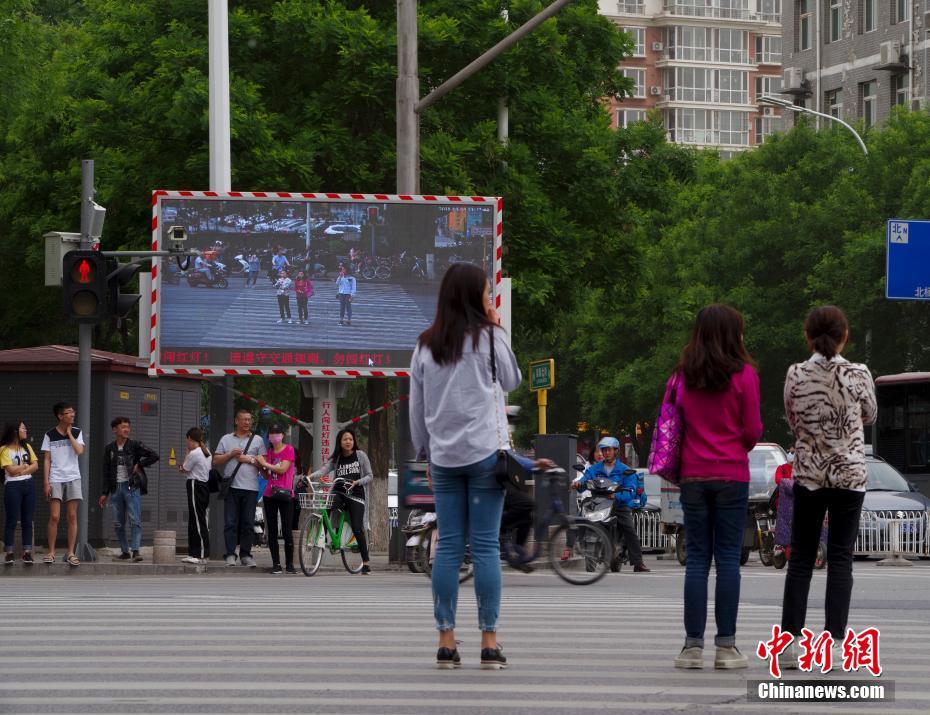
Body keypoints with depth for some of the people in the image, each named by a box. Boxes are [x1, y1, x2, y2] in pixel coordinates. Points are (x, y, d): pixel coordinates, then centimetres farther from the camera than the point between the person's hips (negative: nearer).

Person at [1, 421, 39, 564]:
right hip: (13, 486, -5)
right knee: (12, 520, -4)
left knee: (27, 520, 3)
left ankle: (27, 552, 5)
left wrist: (20, 470, -10)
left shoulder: (27, 447, 13)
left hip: (29, 484, 5)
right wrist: (26, 465, -1)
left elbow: (35, 466, 4)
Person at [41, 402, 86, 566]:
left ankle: (70, 553, 5)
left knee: (72, 517, 0)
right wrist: (46, 482, -4)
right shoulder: (50, 435, 3)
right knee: (54, 517, -7)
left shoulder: (76, 433, 7)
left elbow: (79, 451, -10)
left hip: (73, 478, 2)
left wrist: (69, 434, -5)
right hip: (55, 479, -2)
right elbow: (47, 460, 2)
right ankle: (51, 552, 1)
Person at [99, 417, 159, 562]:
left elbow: (154, 456, -1)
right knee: (118, 523, 6)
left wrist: (139, 465, -3)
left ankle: (136, 551, -18)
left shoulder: (135, 446, 1)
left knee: (135, 521, -13)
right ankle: (125, 551, 15)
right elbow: (106, 472, 13)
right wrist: (105, 493, 9)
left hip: (131, 487, -4)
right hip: (116, 488, 4)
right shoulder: (109, 449, 10)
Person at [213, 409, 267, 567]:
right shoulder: (226, 439, 13)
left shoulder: (258, 440, 12)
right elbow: (216, 461, 10)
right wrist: (231, 454, -4)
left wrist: (250, 459, -6)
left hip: (250, 488, 0)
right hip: (232, 487, 0)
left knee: (248, 523, 1)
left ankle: (245, 555, 7)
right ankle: (230, 555, -6)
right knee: (230, 523, -6)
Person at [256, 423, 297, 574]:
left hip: (285, 494, -5)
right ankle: (276, 563, 8)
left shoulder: (289, 450, -2)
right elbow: (266, 475, 17)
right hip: (269, 494, 5)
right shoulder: (269, 452, 15)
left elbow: (282, 469, -13)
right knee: (272, 531, 4)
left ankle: (289, 564, 3)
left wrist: (266, 464, -5)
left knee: (287, 531, -4)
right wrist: (260, 465, 1)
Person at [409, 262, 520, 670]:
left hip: (443, 457, 4)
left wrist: (425, 453, 20)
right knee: (486, 545, -2)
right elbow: (512, 381, 10)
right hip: (485, 453, -4)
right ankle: (489, 642, -3)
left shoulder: (426, 346, 8)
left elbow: (416, 407, 11)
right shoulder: (489, 338, -4)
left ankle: (446, 642, 1)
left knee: (448, 546, 4)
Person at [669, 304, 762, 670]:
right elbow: (753, 430, -4)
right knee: (728, 559, 0)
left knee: (697, 558, 5)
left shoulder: (682, 376, 2)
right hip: (732, 475, -3)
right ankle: (725, 645, -1)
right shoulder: (744, 374, -7)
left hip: (693, 475, 3)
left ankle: (693, 644, 1)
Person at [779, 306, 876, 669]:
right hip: (849, 473, -1)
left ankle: (791, 640, 4)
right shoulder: (858, 375, -7)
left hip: (808, 473, 1)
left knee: (800, 558, 8)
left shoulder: (795, 375, -4)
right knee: (840, 558, 2)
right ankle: (834, 643, -3)